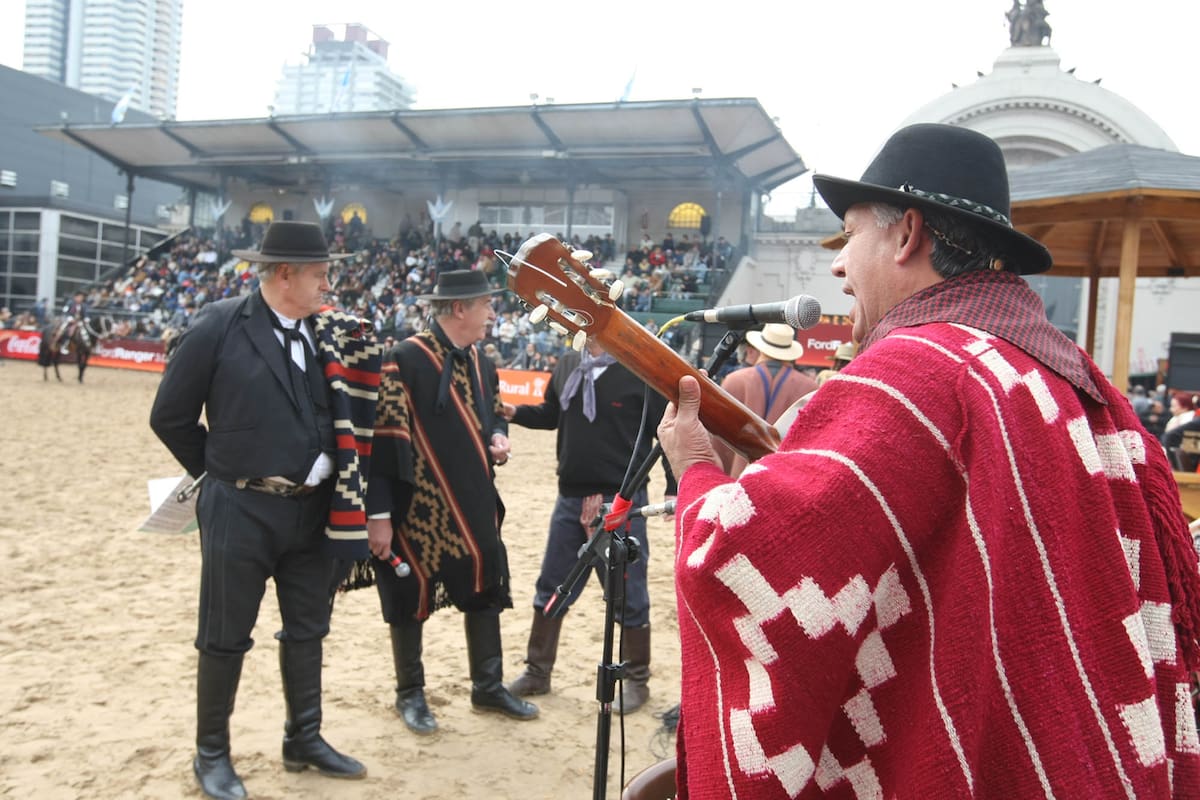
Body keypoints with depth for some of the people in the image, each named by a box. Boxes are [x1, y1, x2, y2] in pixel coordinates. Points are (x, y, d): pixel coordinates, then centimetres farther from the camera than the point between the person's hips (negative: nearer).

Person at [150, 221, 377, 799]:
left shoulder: (330, 333, 3)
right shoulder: (218, 326, -11)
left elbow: (352, 413, 14)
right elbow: (170, 416, -3)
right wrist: (221, 475, 4)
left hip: (313, 508, 5)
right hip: (241, 510, -5)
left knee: (307, 631, 16)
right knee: (225, 639, 7)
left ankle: (304, 740, 32)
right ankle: (211, 753, 25)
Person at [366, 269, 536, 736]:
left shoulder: (481, 362, 8)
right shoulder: (404, 361, -16)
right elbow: (383, 438, -18)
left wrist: (498, 438, -1)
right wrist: (379, 514, -19)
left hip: (475, 504, 7)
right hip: (418, 507, -7)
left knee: (484, 590, 14)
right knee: (412, 596, 7)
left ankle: (488, 686, 30)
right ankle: (410, 694, 25)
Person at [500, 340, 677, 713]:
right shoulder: (567, 365, 5)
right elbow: (550, 415, 18)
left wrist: (673, 488, -10)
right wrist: (514, 412, 0)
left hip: (622, 501, -6)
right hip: (571, 499, 6)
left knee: (628, 595, 6)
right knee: (551, 588, 14)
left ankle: (637, 681, 23)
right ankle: (537, 672, 29)